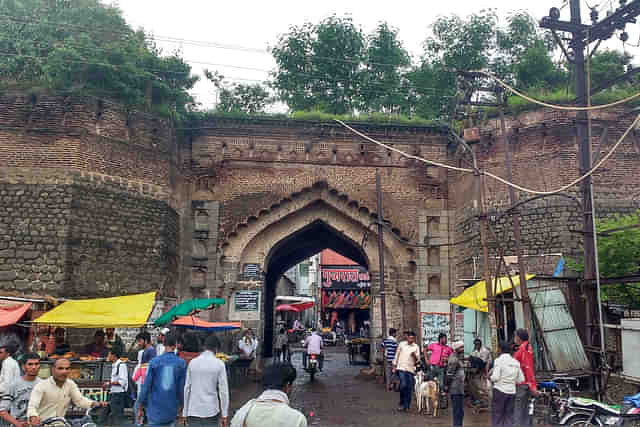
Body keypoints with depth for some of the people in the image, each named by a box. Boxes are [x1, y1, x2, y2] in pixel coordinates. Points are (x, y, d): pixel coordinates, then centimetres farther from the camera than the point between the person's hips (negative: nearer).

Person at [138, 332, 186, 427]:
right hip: (172, 409, 1)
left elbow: (146, 386, -4)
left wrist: (141, 407, 6)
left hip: (155, 409, -1)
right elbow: (182, 387, -1)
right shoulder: (181, 363, -5)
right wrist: (181, 406, 12)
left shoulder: (154, 361, -7)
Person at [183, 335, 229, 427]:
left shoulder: (192, 362, 1)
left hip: (193, 411, 2)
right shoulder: (219, 364, -6)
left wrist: (185, 412, 10)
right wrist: (224, 414, -1)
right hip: (211, 412, -2)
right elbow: (223, 390, -7)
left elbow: (187, 388, 3)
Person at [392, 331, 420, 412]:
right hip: (401, 368, -2)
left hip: (411, 369, 2)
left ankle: (407, 406, 14)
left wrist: (415, 356, -15)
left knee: (409, 388, 2)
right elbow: (396, 356, 10)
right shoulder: (401, 344, 5)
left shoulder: (416, 347, 7)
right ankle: (402, 404, 2)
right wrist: (394, 367, 8)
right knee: (403, 385, -15)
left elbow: (417, 360, 6)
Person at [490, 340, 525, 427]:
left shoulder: (499, 360, -9)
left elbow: (495, 377, -17)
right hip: (512, 391, 5)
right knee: (509, 417, 11)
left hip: (500, 390, -5)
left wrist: (490, 377, 4)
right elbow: (521, 379, 6)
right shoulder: (516, 362, 7)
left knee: (497, 416, 3)